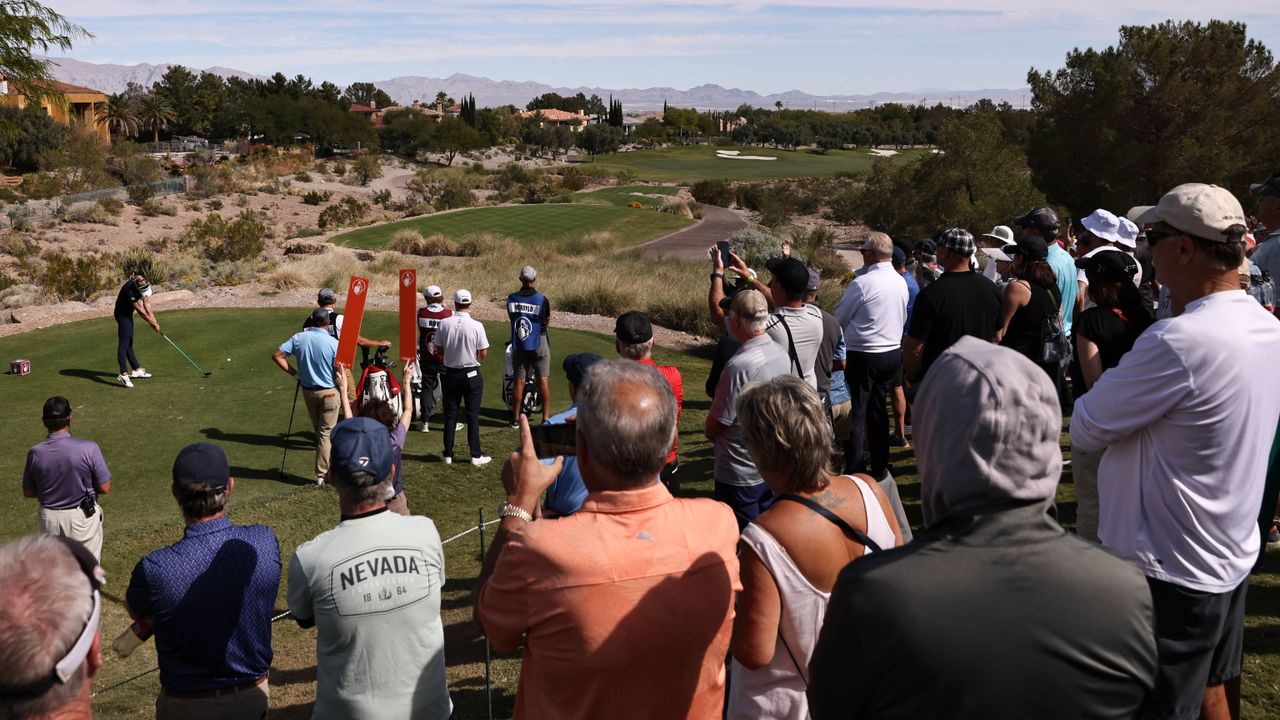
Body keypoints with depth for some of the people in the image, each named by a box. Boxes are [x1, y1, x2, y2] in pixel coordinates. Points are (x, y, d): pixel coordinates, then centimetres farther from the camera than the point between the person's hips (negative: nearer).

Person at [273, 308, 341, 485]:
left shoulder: (299, 338, -3)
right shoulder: (333, 343, -15)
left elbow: (277, 355, -3)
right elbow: (340, 371, -14)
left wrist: (293, 373, 2)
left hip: (307, 391, 4)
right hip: (329, 392, -4)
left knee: (318, 431, 19)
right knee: (326, 433, 4)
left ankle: (324, 469, 28)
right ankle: (321, 474, 8)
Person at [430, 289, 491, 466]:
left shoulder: (444, 324, -9)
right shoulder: (476, 326, -15)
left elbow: (439, 350, -1)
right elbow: (483, 355, -10)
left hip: (451, 373, 2)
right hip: (471, 374, -2)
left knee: (450, 414, 12)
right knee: (473, 415, 5)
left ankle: (448, 454, 18)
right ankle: (476, 455, 9)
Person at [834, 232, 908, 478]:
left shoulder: (861, 284, -17)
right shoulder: (902, 282, 4)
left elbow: (839, 318, -6)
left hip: (862, 356, -7)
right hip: (893, 352, 7)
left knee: (854, 414, 1)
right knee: (878, 410, 16)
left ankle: (854, 470, 3)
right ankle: (879, 468, 23)